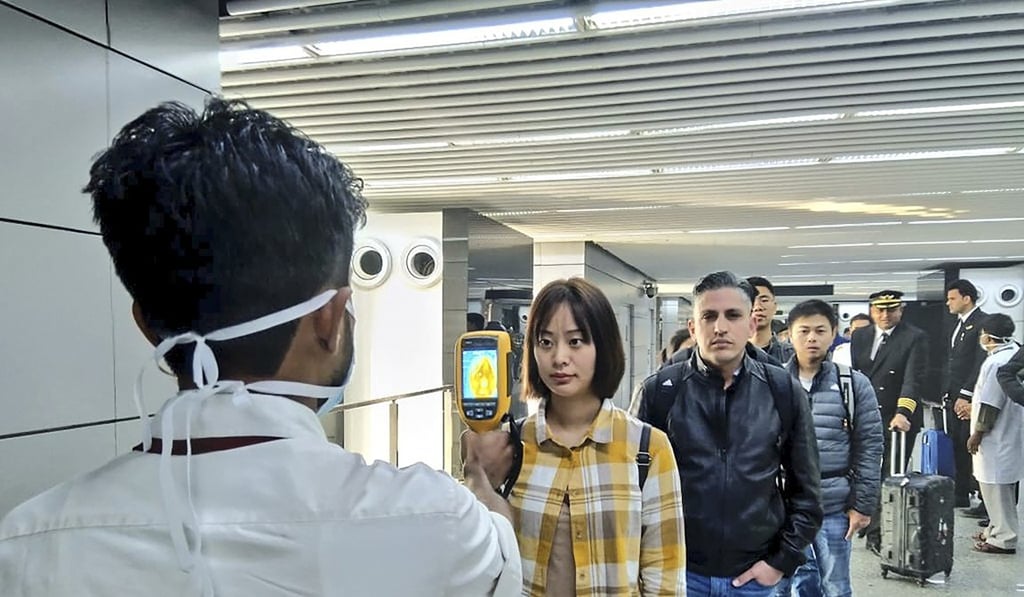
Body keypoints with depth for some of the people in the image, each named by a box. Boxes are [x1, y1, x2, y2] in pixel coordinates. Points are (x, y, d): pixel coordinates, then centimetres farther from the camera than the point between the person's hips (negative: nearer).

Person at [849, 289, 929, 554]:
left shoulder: (915, 338, -5)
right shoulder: (859, 336, 8)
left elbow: (914, 378, -16)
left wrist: (903, 412, -28)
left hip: (898, 421, -4)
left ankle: (887, 535, 11)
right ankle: (872, 530, 23)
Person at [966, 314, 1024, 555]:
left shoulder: (996, 363, -22)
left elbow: (990, 404, -21)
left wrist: (977, 434, -13)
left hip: (996, 438, -10)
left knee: (995, 487, -1)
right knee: (1002, 487, 19)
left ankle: (1003, 539, 6)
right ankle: (998, 529, 30)